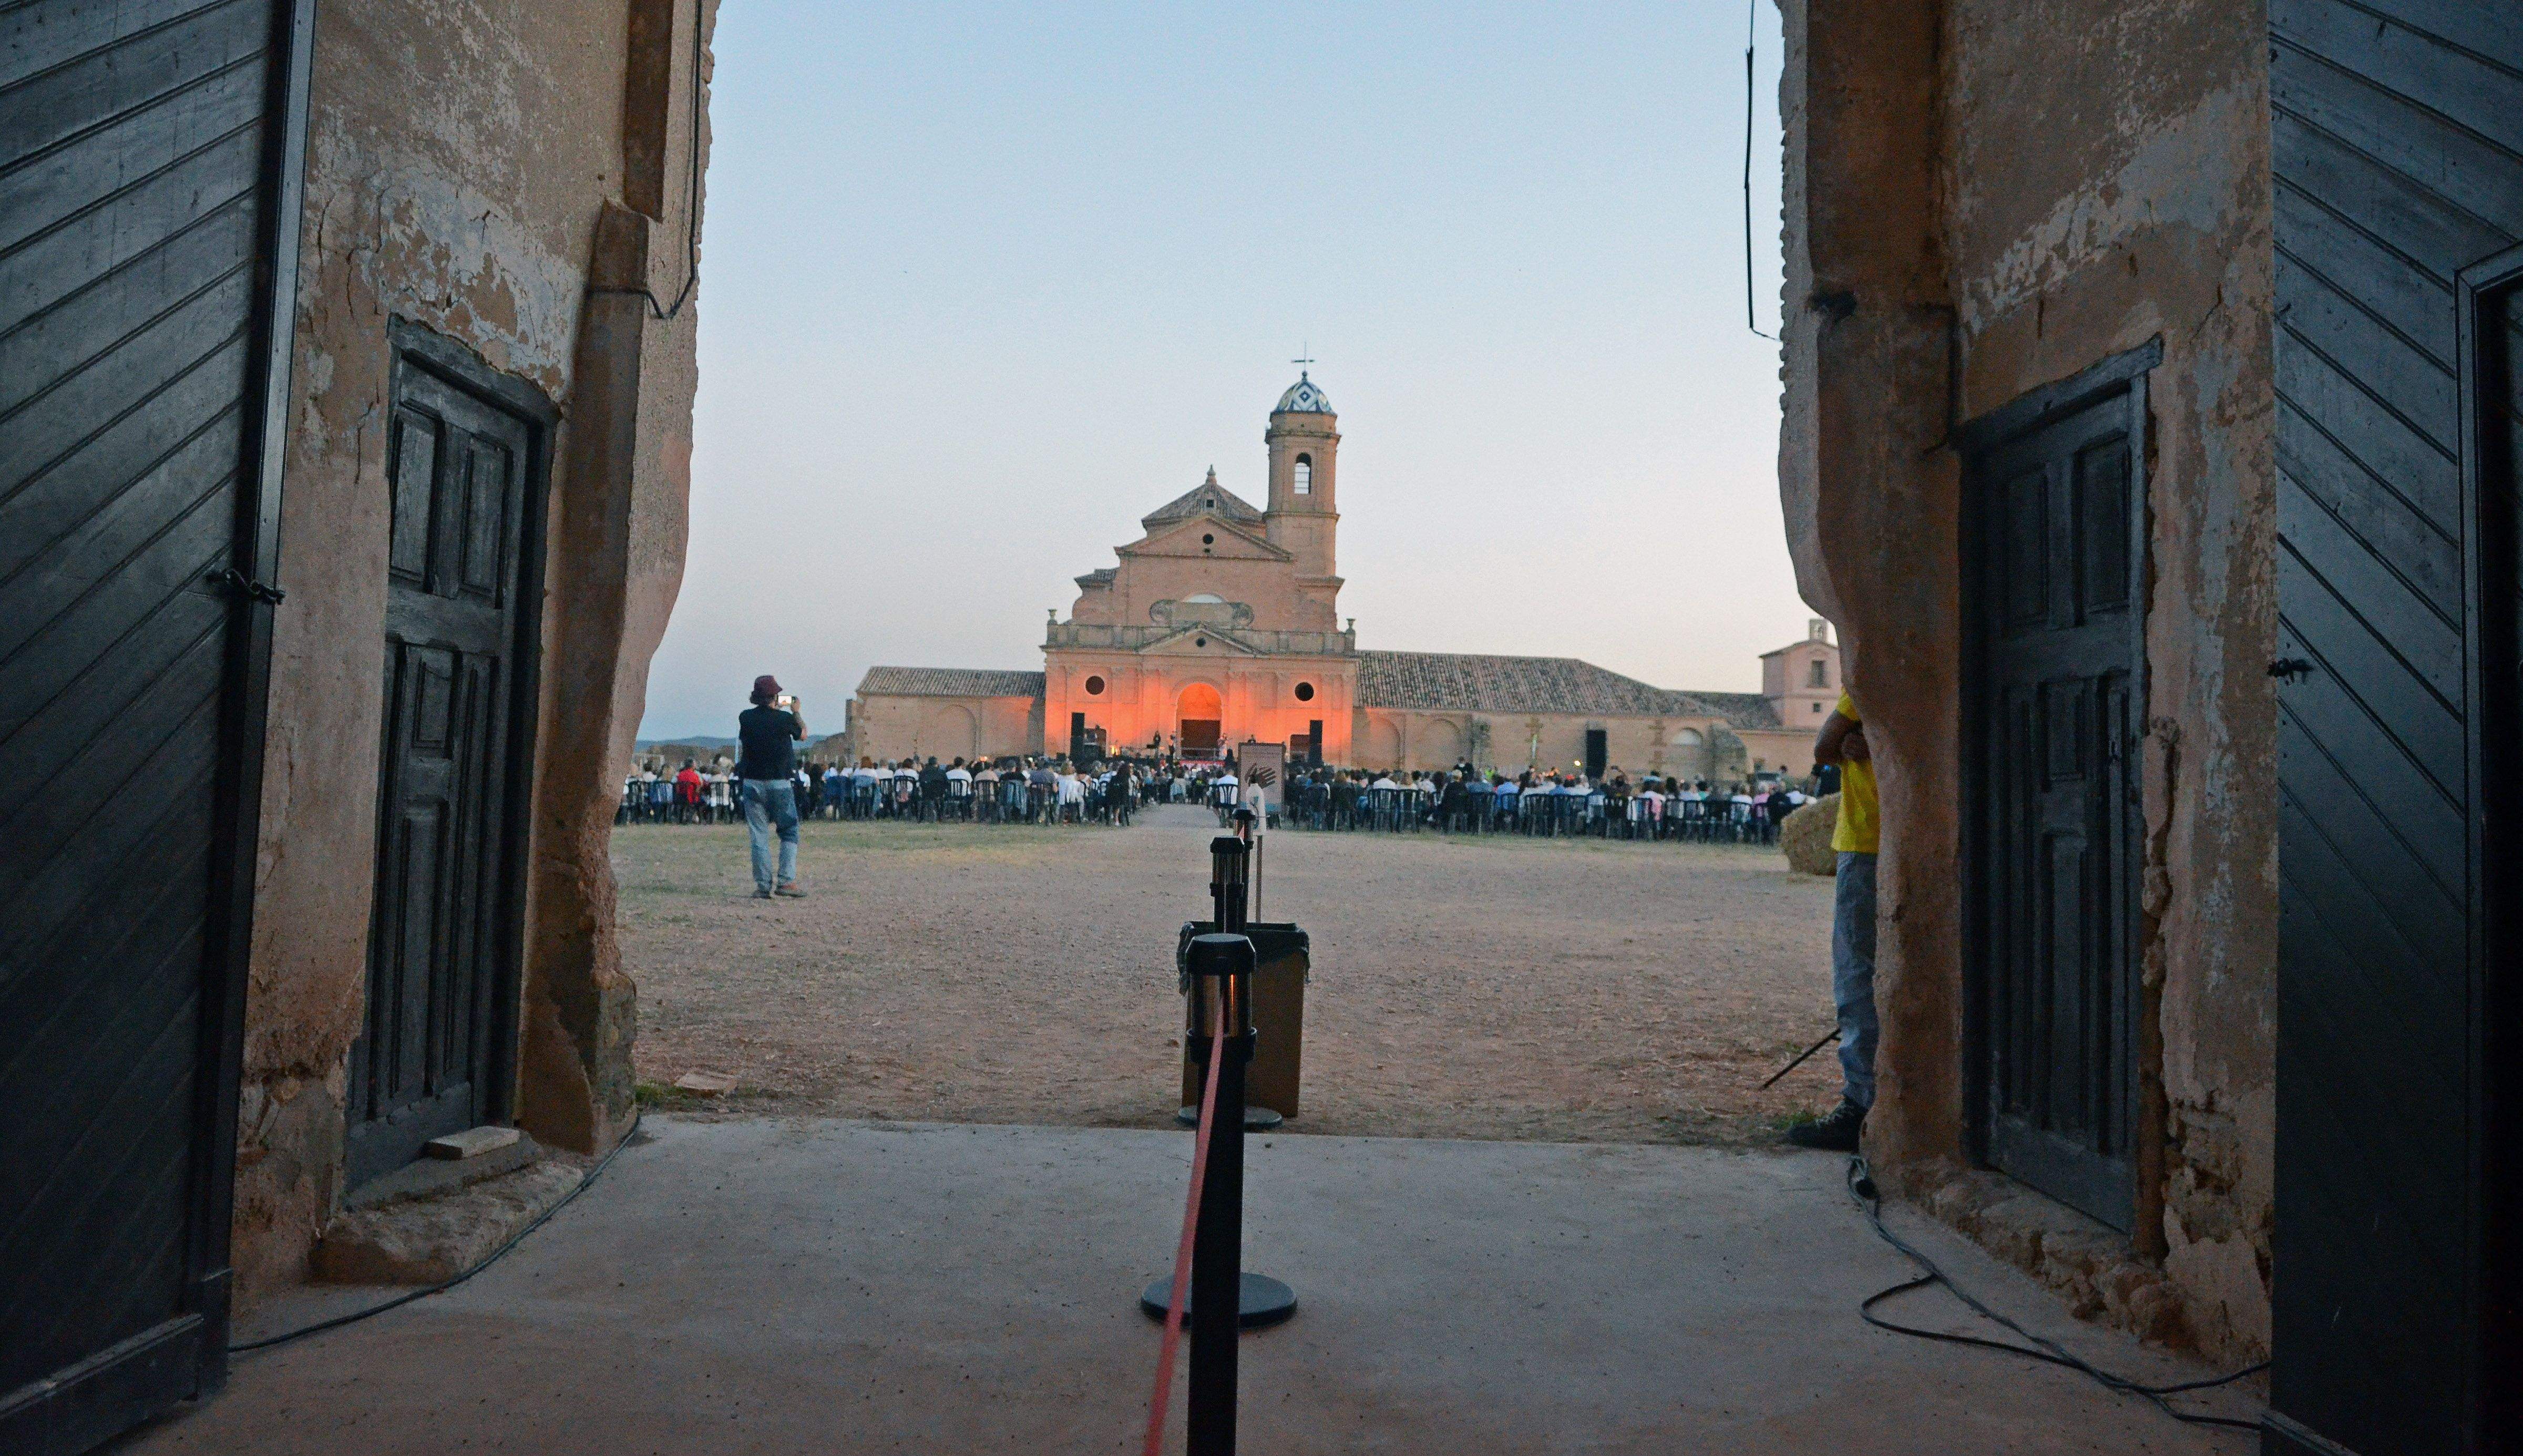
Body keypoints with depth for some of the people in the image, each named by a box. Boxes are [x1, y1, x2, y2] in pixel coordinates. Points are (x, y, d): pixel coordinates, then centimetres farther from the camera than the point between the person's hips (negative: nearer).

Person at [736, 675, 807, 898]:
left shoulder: (745, 718, -1)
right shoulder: (785, 718, -10)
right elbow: (803, 735, 10)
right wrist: (796, 712, 27)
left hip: (752, 782, 2)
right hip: (780, 783, -2)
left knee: (758, 836, 5)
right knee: (789, 833, 8)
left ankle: (763, 886, 4)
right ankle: (786, 880, -3)